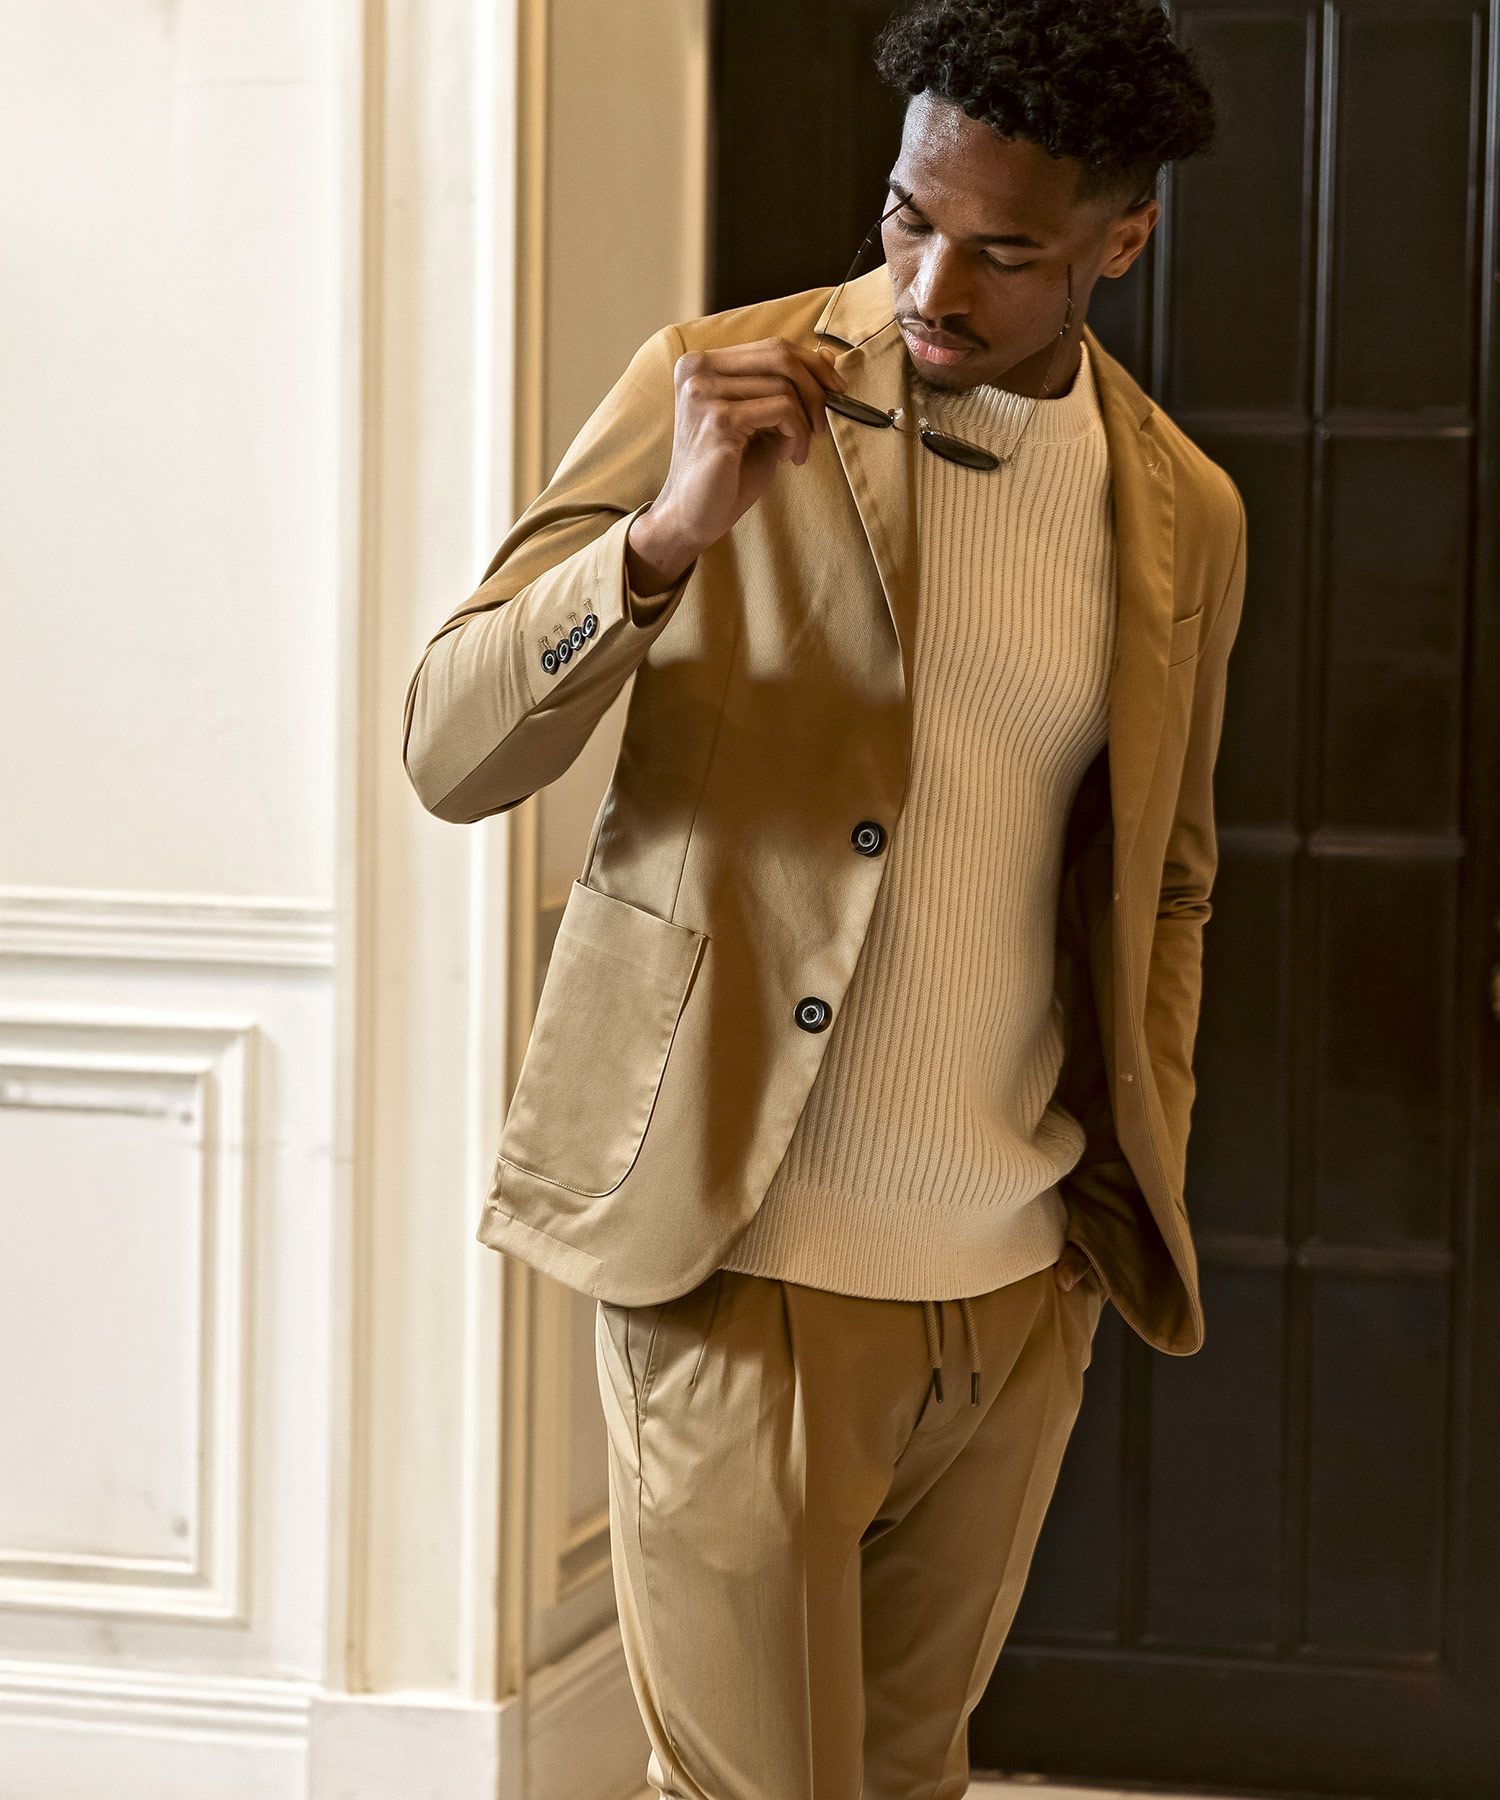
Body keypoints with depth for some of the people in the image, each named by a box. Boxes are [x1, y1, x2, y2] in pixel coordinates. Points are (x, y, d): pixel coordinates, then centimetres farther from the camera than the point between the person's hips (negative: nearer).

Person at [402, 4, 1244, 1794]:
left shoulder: (1185, 517, 6)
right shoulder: (720, 388, -6)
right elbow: (452, 754, -11)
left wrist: (1142, 1193, 10)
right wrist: (672, 531, -26)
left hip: (1016, 1293, 4)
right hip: (746, 1270, -4)